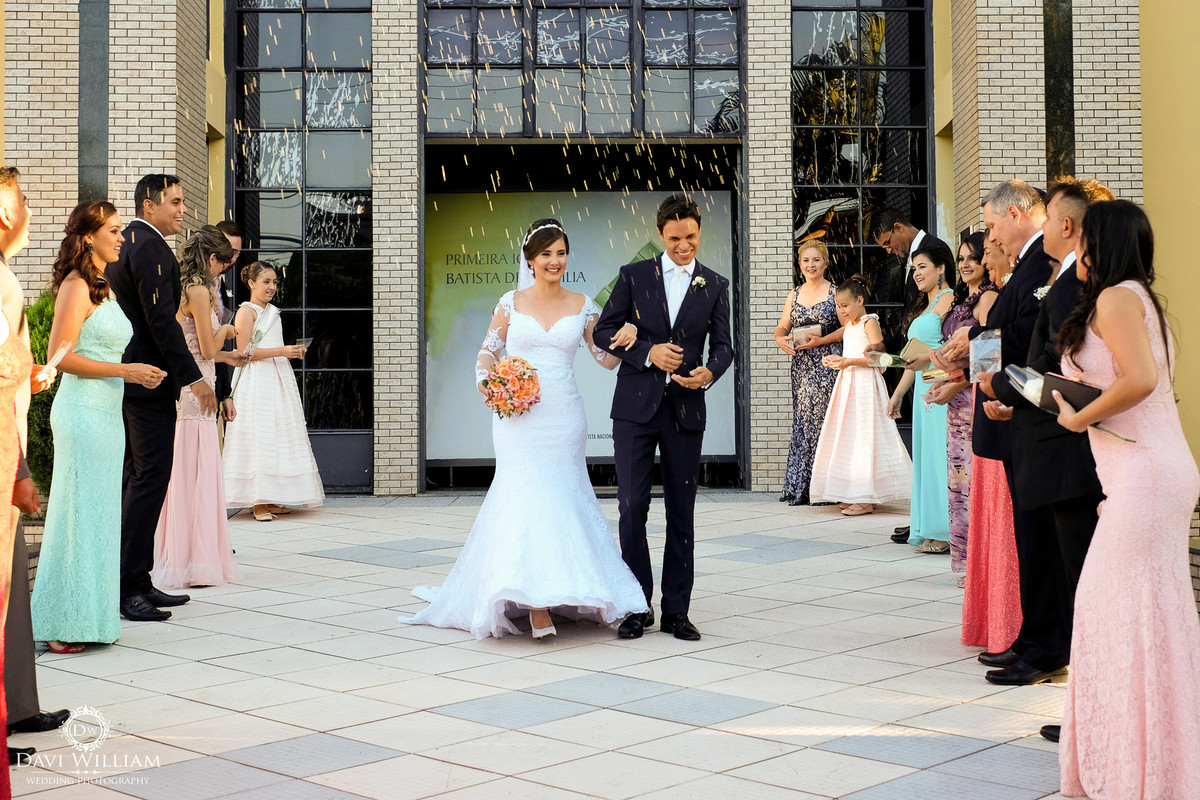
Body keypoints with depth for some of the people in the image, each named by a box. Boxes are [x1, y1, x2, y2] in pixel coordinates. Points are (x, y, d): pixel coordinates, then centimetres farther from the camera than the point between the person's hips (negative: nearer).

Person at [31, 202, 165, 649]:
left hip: (107, 412, 9)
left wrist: (142, 372, 11)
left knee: (99, 514, 10)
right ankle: (62, 625, 0)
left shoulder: (105, 288, 17)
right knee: (80, 513, -6)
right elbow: (59, 356, -16)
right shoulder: (76, 287, -10)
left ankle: (90, 615, 16)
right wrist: (125, 370, -17)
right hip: (83, 413, -9)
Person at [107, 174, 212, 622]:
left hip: (124, 378, 11)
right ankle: (128, 586, -8)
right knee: (150, 479, -9)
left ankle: (136, 582, 18)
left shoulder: (124, 243, 19)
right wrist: (193, 378, -21)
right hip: (149, 379, -11)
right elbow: (161, 320, -21)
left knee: (135, 478, 13)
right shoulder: (151, 247, -14)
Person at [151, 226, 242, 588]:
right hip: (195, 390, -9)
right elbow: (208, 348, -12)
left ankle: (173, 555, 18)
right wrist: (226, 330, 7)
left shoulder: (178, 290, 14)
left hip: (178, 390, 9)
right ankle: (195, 562, -2)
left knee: (179, 473, 12)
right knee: (195, 473, -5)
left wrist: (223, 355, 29)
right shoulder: (199, 291, -12)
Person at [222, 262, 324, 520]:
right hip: (257, 383, -8)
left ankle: (270, 500, 8)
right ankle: (257, 503, -9)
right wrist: (282, 351, -19)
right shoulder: (247, 311, -6)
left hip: (278, 382, 9)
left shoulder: (272, 312, 20)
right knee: (258, 437, -10)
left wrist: (292, 352, 10)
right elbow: (245, 352, -14)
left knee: (277, 436, 5)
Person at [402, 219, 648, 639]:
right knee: (527, 497, -8)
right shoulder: (511, 303, 6)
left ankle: (562, 593, 19)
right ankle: (537, 605, -7)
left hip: (563, 416, 1)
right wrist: (487, 381, -10)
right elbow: (488, 352, 10)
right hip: (518, 416, -1)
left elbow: (607, 358, 8)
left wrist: (628, 336, -13)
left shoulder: (582, 305, 8)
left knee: (560, 498, 5)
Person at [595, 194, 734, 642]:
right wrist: (648, 352, -12)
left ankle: (676, 611, 14)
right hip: (636, 407, -1)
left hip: (686, 409, 1)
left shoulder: (715, 286, 9)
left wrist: (709, 372, -14)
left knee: (682, 513, 5)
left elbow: (722, 344, 8)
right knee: (632, 507, -4)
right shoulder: (633, 276, 5)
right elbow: (605, 331, 3)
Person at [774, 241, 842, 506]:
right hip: (802, 366, 4)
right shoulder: (794, 295, 15)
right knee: (803, 421, 1)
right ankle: (802, 489, 5)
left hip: (828, 364, -4)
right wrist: (780, 338, -10)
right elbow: (782, 326, 12)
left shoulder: (835, 292, 1)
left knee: (824, 420, -8)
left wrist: (820, 340, -16)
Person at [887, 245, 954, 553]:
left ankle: (945, 533, -6)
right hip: (924, 389, 9)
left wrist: (928, 357, -29)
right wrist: (897, 394, 25)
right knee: (926, 455, 7)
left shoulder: (948, 299, -5)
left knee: (941, 454, -9)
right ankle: (930, 531, 10)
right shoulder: (924, 306, 24)